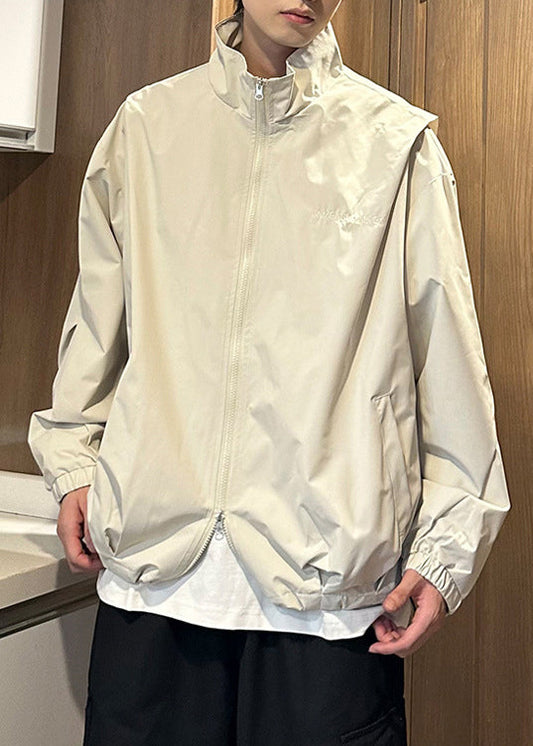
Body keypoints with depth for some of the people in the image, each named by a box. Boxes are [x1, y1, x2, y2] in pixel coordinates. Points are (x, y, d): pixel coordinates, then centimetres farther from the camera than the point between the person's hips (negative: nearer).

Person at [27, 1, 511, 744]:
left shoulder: (397, 141, 3)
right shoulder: (146, 124, 10)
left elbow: (449, 359, 2)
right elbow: (97, 319, 17)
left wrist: (446, 546, 0)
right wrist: (73, 463, 13)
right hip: (153, 556, 2)